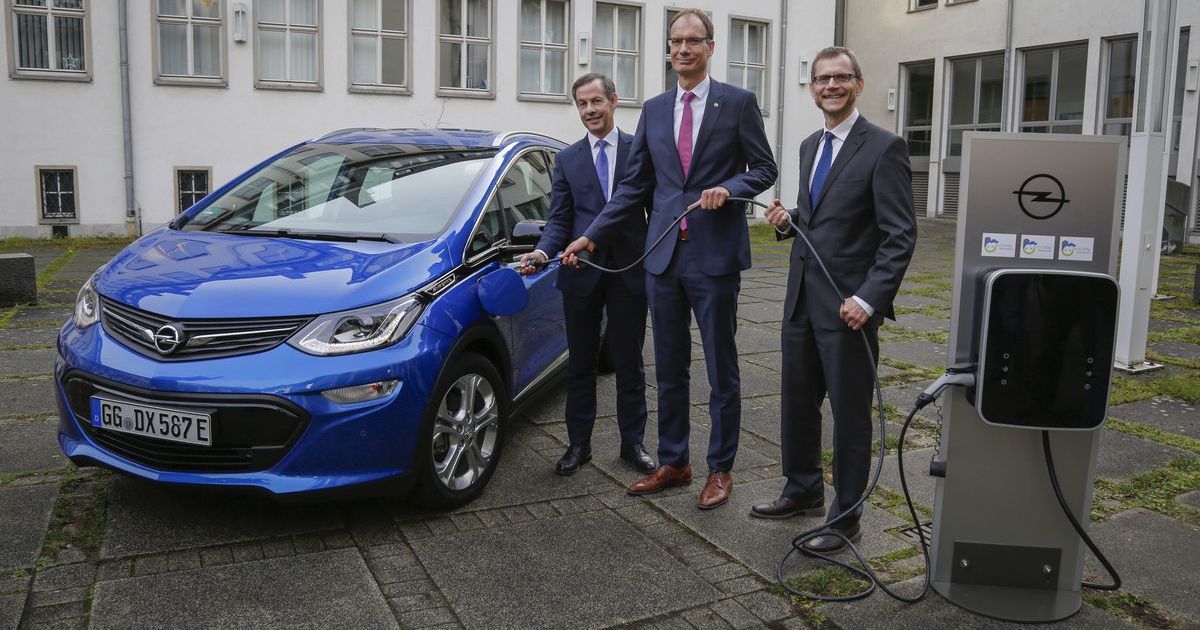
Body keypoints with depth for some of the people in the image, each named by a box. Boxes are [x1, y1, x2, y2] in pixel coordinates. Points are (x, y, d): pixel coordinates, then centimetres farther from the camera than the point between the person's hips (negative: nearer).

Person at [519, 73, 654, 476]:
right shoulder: (567, 159, 10)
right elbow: (559, 219, 5)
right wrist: (542, 251, -14)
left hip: (630, 271, -2)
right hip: (581, 273, 2)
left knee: (629, 364, 8)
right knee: (580, 364, 10)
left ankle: (633, 443, 22)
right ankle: (579, 444, 23)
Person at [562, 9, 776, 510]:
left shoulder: (737, 103, 0)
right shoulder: (654, 109, 11)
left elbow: (764, 168, 3)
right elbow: (634, 185, 12)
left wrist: (729, 188, -17)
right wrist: (592, 235, 6)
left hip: (715, 254, -4)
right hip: (663, 254, 4)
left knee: (721, 370, 6)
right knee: (668, 369, 12)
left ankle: (720, 469, 20)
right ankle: (672, 463, 26)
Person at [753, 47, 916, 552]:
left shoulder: (883, 148, -10)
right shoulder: (810, 146, 13)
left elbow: (900, 236, -13)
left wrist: (869, 299, -22)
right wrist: (788, 222, 2)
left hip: (847, 306, -7)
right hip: (801, 300, 7)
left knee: (850, 414, 5)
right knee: (797, 403, 17)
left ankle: (845, 518, 19)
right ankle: (803, 491, 36)